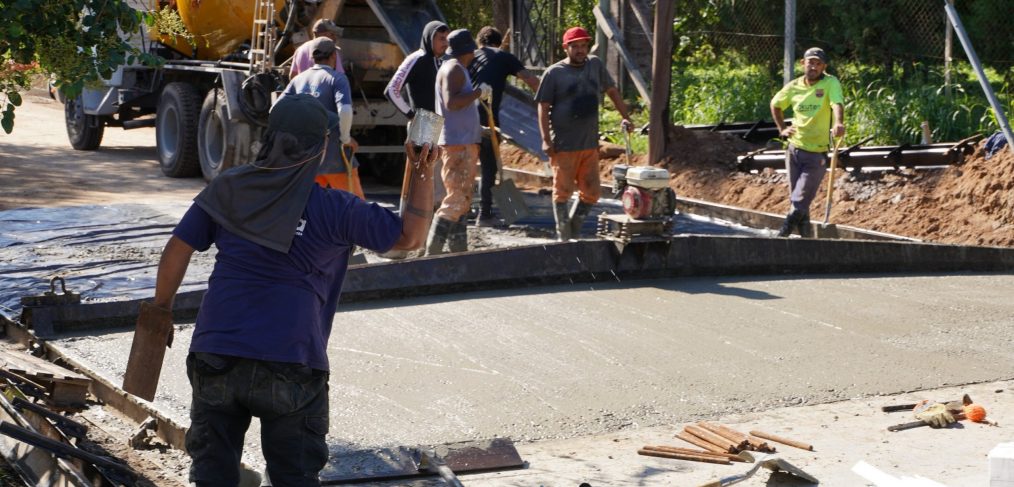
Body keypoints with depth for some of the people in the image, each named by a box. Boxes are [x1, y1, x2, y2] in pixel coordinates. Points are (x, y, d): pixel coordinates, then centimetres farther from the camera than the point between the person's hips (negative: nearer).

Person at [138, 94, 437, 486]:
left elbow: (178, 248, 7)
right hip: (289, 362, -3)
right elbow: (409, 236, -1)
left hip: (216, 352, 3)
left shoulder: (228, 188, 4)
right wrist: (423, 174, 4)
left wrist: (161, 307, 20)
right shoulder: (332, 210, -6)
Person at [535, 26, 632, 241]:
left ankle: (574, 230, 23)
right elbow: (543, 107, -5)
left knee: (591, 192, 6)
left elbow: (612, 91, 19)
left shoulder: (595, 65, 9)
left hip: (590, 144, 5)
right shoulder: (554, 74, -5)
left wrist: (625, 117, 12)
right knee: (563, 191, 2)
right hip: (564, 145, -5)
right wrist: (546, 140, -12)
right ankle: (563, 236, 13)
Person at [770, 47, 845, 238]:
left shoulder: (830, 83, -11)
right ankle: (806, 237, 26)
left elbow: (837, 104, -31)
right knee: (796, 202, 11)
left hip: (817, 154, -4)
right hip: (794, 150, 4)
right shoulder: (794, 86, 3)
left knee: (799, 205, -8)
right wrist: (782, 128, 9)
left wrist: (839, 123, -52)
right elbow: (775, 104, 22)